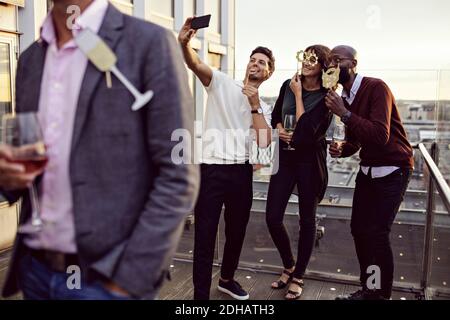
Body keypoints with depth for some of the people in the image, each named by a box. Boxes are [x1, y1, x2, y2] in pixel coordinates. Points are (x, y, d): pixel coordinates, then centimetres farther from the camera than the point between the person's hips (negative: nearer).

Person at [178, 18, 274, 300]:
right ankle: (201, 294, 12)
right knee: (205, 235, -1)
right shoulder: (222, 83, 3)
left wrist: (255, 104, -7)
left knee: (237, 231, 18)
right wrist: (184, 43, -38)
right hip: (213, 169, -5)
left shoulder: (264, 106, 14)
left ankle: (227, 279, 41)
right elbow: (195, 64, -17)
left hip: (242, 172, 5)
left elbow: (265, 143, -3)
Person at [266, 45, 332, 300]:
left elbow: (307, 131, -21)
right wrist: (279, 128, -4)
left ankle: (298, 276, 25)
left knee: (307, 219, 7)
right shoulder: (288, 85, 4)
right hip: (285, 158, 4)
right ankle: (289, 266, 27)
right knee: (273, 217, 0)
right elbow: (276, 115, 19)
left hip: (310, 161, -4)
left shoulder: (326, 96, -10)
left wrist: (298, 95, -14)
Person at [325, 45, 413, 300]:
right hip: (368, 169, 7)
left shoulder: (376, 88, -18)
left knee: (377, 233, -13)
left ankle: (382, 294, 4)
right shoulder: (343, 98, 5)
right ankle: (369, 289, 21)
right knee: (359, 228, 5)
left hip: (393, 170, -7)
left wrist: (344, 113, -30)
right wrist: (341, 150, -7)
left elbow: (380, 136, -30)